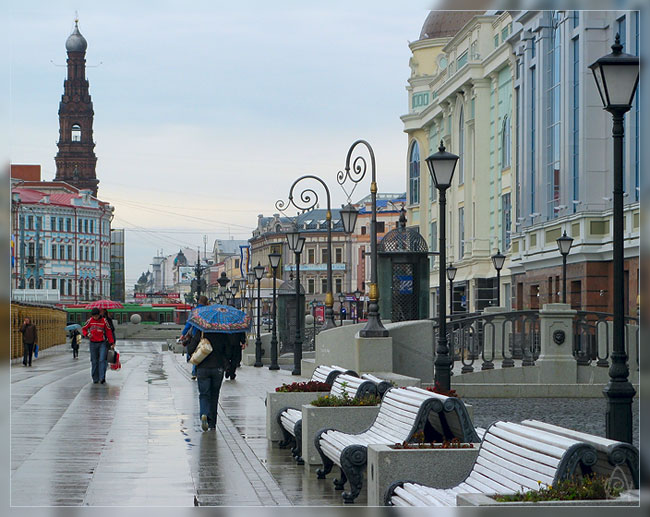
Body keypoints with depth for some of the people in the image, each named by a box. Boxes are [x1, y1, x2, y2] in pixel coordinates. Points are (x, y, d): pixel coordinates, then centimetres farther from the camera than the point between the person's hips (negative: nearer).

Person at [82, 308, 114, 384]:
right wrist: (87, 334, -9)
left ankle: (102, 378, -17)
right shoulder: (90, 321, 2)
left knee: (102, 360, -13)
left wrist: (112, 343, 1)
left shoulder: (104, 321, -2)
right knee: (94, 362, 4)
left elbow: (108, 332, 3)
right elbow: (84, 329, 13)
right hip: (93, 343, 2)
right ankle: (95, 379, 10)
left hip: (102, 343, -2)